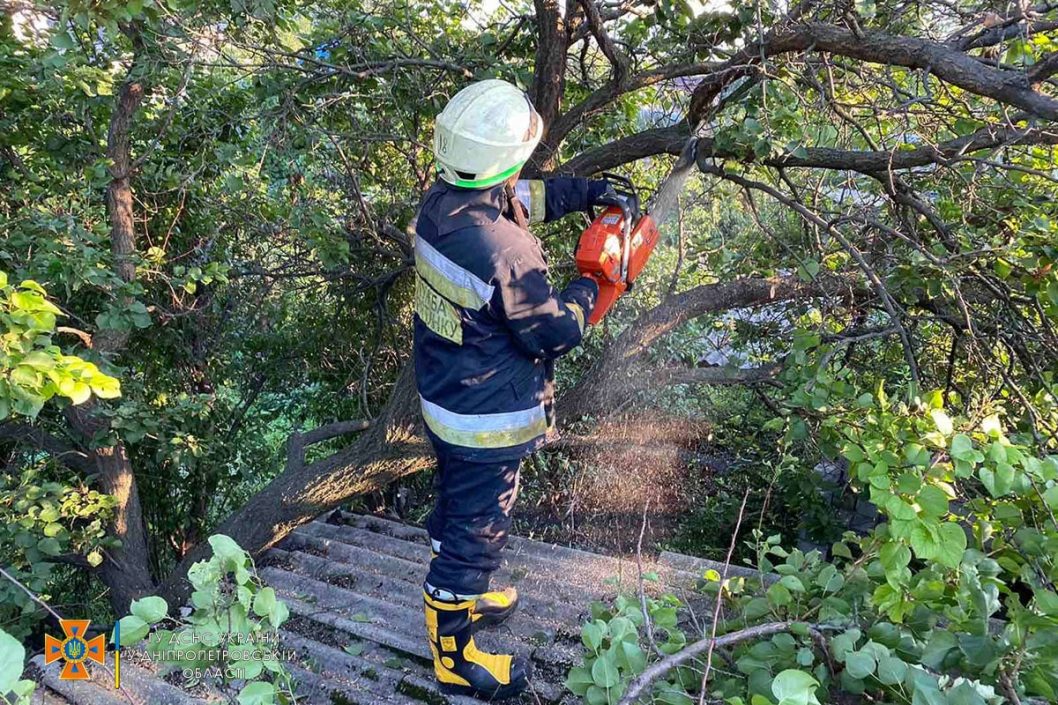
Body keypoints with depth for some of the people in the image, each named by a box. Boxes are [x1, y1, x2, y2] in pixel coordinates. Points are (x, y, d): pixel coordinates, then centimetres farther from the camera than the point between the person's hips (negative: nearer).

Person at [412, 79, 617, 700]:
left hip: (442, 397, 9)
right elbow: (556, 332, -19)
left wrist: (586, 191, 12)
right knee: (477, 532, 10)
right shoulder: (505, 251, -33)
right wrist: (587, 290, -1)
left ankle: (459, 598, 52)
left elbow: (523, 197, 13)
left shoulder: (441, 202, -6)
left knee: (457, 508, 28)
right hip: (488, 422, -9)